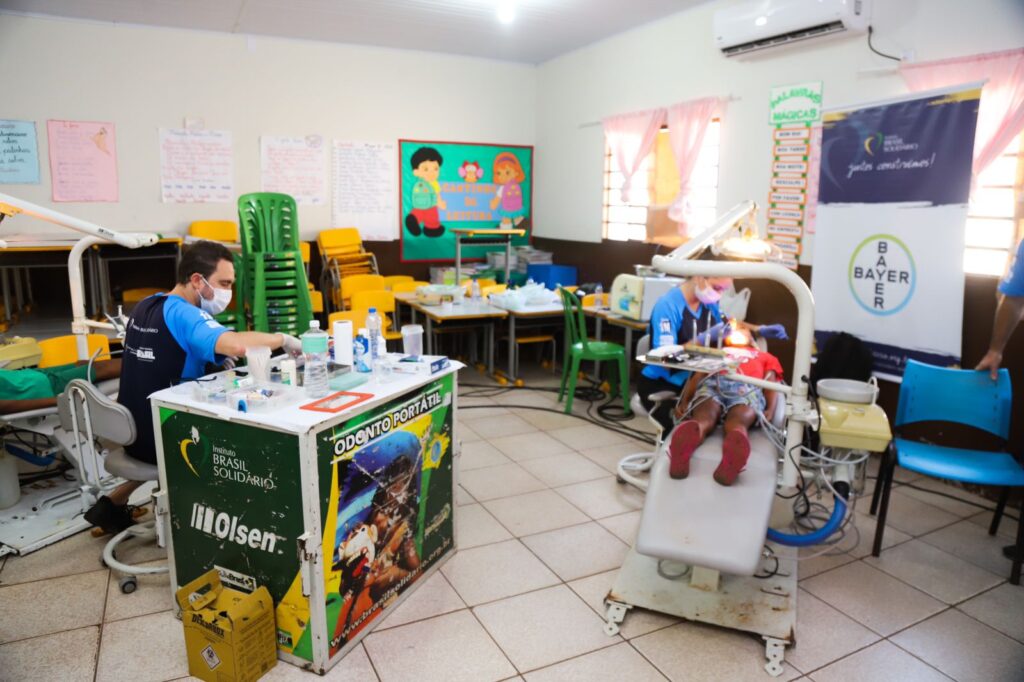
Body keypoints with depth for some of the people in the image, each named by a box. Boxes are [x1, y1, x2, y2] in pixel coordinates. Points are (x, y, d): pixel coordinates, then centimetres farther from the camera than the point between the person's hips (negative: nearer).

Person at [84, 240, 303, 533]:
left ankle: (114, 503, 32)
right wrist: (283, 339, -24)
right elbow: (236, 344, -42)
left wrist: (213, 358, 5)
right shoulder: (182, 313, -23)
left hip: (133, 431, 8)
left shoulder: (146, 306, 5)